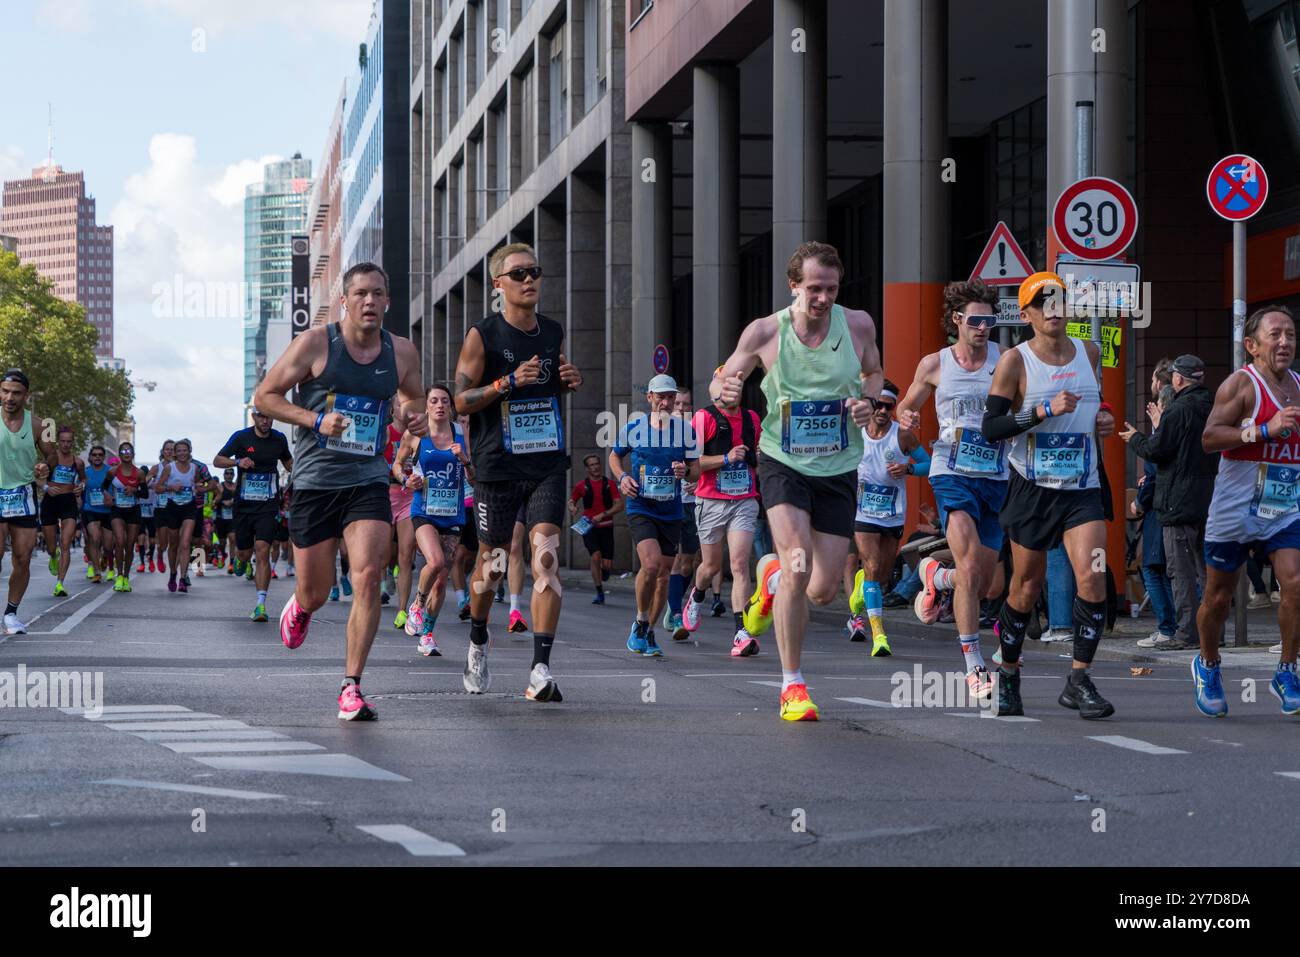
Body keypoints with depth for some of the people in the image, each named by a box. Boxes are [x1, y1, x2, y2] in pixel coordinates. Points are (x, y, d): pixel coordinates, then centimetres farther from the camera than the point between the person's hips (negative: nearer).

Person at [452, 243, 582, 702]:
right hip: (497, 466, -3)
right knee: (492, 561, 8)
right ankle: (478, 642, 37)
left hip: (547, 463, 3)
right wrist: (508, 382, -20)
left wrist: (570, 381, 3)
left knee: (547, 555, -13)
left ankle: (540, 671, -16)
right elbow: (461, 400, -5)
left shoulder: (553, 332, 10)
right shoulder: (482, 335, -4)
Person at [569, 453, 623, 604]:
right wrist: (572, 508, -9)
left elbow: (620, 505, -2)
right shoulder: (582, 486, 5)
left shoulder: (609, 484, 3)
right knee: (595, 556, -20)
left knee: (607, 564, -5)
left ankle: (604, 570, 36)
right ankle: (599, 594, -11)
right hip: (589, 527, -1)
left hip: (606, 526, 1)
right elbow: (571, 501, 15)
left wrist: (603, 515, -14)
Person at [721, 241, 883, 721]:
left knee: (823, 589, 3)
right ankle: (792, 684, -6)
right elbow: (726, 378, 4)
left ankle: (771, 575, 42)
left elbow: (874, 373, 15)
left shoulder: (858, 324, -4)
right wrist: (727, 390, -21)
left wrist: (867, 400, -7)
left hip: (838, 469, 3)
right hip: (783, 463, -3)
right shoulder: (764, 332, -9)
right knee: (799, 567, -21)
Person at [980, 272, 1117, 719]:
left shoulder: (1088, 352, 9)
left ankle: (1079, 681, -7)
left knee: (1093, 579, -16)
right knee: (1025, 588, 5)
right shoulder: (1015, 360, -6)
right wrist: (1044, 411, -22)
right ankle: (1008, 674, 27)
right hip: (1033, 488, -3)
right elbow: (990, 427, -12)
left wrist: (1104, 419, 6)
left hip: (1083, 489, 3)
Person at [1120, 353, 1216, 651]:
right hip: (1208, 501, 8)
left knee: (1181, 570, -6)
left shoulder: (1178, 410, -14)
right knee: (1206, 568, 14)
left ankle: (1188, 632, -9)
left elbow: (1155, 450, -15)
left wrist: (1135, 438, 7)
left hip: (1179, 501, -8)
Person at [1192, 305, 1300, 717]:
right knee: (1219, 595, 8)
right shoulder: (1241, 384, -10)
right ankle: (1207, 666, 33)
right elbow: (1209, 438, -20)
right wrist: (1266, 429, -26)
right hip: (1235, 508, -4)